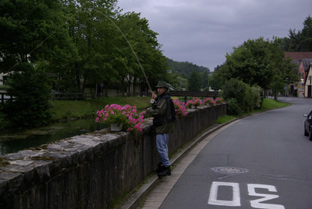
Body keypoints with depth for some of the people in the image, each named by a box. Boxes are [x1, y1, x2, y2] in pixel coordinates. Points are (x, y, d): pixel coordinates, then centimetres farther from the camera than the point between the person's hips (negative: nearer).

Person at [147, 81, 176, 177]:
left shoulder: (165, 99, -15)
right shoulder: (162, 98, 19)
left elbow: (158, 111, -22)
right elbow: (157, 107, 15)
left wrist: (149, 110, -7)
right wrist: (154, 100, 3)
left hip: (163, 126, -11)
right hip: (164, 126, 11)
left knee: (161, 147, -12)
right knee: (163, 146, 16)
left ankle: (167, 167, -9)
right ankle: (163, 164, 25)